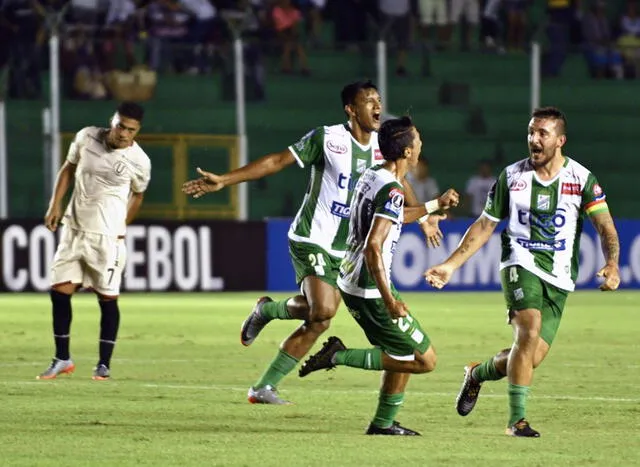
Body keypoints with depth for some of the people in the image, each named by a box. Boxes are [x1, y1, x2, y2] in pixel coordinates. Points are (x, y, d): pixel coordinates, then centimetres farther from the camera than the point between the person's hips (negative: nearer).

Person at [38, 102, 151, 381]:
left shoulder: (139, 161, -10)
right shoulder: (86, 137, -4)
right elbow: (68, 169, 12)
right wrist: (55, 205, 5)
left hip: (107, 238, -3)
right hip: (74, 229, 3)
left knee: (107, 298, -1)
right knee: (59, 290, 0)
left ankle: (104, 364, 10)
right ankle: (62, 359, 12)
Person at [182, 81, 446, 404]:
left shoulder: (382, 145, 4)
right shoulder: (327, 139, -13)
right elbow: (276, 161, -10)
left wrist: (423, 216, 31)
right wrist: (222, 181, -14)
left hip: (343, 251, 6)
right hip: (311, 240, -6)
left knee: (317, 323, 1)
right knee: (323, 309, -26)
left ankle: (264, 387, 10)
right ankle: (268, 310, 4)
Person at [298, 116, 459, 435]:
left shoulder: (371, 176, 9)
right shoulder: (391, 190, -20)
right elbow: (373, 246, -28)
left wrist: (435, 205, 35)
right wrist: (389, 301, -29)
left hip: (349, 283, 10)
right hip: (370, 289, -10)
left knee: (403, 355, 22)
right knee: (425, 360, -3)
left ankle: (383, 423, 23)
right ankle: (340, 356, -7)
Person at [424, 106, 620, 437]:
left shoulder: (581, 179, -2)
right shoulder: (511, 176, 1)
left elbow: (605, 227, -8)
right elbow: (485, 226, 10)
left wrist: (612, 265, -28)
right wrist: (450, 265, 5)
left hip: (559, 277, 1)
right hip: (521, 264, -1)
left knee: (533, 357, -4)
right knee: (530, 331, -26)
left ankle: (478, 373, 27)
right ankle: (517, 418, -19)